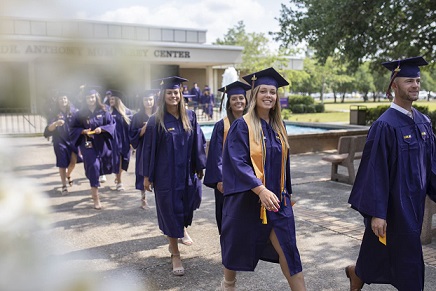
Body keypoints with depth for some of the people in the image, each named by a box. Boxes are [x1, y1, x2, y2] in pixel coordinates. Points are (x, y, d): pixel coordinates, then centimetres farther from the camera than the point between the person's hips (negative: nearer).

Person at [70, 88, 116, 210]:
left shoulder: (104, 111, -1)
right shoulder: (81, 113, -2)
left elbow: (112, 124, -2)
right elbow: (74, 128, 3)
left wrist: (102, 129, -19)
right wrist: (84, 131, -16)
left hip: (102, 143, 3)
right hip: (88, 144, -2)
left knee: (105, 166, 16)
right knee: (93, 167, -14)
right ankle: (95, 198, -10)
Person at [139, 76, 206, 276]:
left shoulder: (190, 117, 1)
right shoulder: (156, 121, -7)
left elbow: (198, 144, 6)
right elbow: (149, 149, -4)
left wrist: (199, 167, 6)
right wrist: (147, 176, -5)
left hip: (187, 173, 3)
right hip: (166, 174, -3)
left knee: (185, 208, 13)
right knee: (170, 212, 4)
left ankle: (177, 233, 45)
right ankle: (175, 254, 17)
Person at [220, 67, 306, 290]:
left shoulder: (278, 127, 8)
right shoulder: (242, 126, -11)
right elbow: (238, 163, -20)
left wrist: (286, 192, 18)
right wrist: (261, 190, -31)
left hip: (276, 198, 5)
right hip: (247, 197, -4)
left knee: (287, 248, 0)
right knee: (238, 245, 14)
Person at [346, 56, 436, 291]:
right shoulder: (385, 125, -18)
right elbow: (375, 171, -19)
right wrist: (376, 213, -19)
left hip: (415, 201, 7)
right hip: (393, 204, -7)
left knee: (379, 253, 19)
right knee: (408, 262, 3)